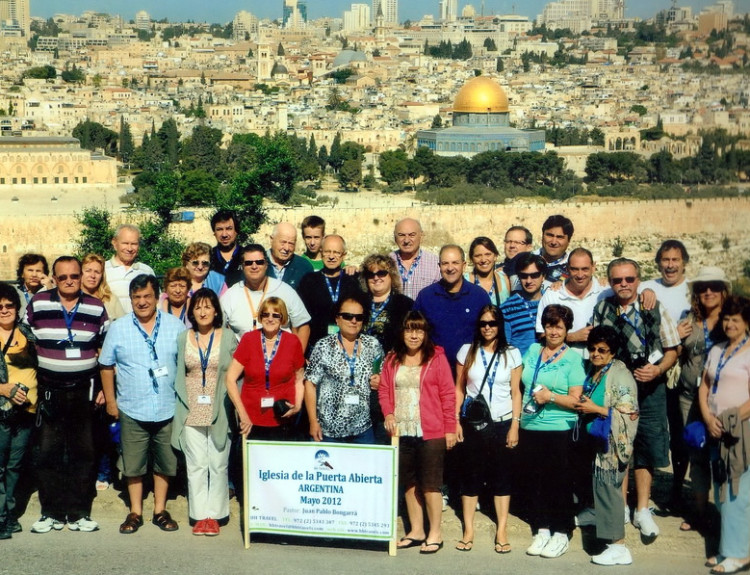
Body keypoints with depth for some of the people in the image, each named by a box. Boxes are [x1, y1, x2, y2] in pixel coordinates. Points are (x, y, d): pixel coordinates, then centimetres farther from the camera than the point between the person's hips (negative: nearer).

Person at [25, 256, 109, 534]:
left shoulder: (96, 308, 5)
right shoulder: (37, 305, 1)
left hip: (83, 391, 1)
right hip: (49, 391, -1)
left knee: (83, 453, 5)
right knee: (48, 453, 2)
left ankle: (79, 514, 13)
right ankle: (52, 513, 12)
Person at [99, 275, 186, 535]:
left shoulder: (176, 326, 0)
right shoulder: (118, 328, 0)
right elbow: (106, 365, 7)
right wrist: (110, 400, 4)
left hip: (168, 410, 0)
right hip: (132, 411, 0)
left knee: (164, 464, 10)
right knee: (133, 465, 7)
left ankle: (160, 510, 24)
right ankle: (135, 512, 21)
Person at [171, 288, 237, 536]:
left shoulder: (228, 339, 2)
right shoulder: (182, 339, 7)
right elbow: (176, 375, 12)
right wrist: (181, 406, 4)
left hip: (219, 412, -1)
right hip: (191, 412, 1)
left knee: (218, 464, 3)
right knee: (196, 464, 3)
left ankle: (214, 514, 12)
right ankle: (199, 515, 11)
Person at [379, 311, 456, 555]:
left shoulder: (436, 358, -3)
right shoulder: (392, 360, 10)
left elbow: (448, 395, -4)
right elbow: (384, 390, 13)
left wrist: (450, 428, -7)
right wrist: (388, 413, -5)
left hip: (430, 433, -4)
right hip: (401, 432, 5)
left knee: (430, 483, -1)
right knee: (409, 483, 12)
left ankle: (435, 534, 9)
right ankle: (416, 531, 23)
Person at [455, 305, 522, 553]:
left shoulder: (512, 354, 2)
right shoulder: (467, 351, 4)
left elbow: (516, 392, 2)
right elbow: (459, 389, 6)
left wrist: (515, 424, -4)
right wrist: (455, 421, -1)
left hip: (502, 423, 0)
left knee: (502, 475, 3)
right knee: (471, 474, 3)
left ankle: (502, 531, 9)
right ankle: (468, 530, 10)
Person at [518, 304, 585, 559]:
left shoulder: (573, 359, -2)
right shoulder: (532, 351, 11)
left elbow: (576, 401, -7)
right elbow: (521, 384, 17)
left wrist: (551, 397, -21)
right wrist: (516, 416, 7)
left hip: (558, 430, -4)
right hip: (529, 428, 4)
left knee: (558, 482, 1)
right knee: (532, 480, 8)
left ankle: (561, 533, 14)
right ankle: (541, 530, 21)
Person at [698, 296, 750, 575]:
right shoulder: (716, 351, 16)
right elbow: (704, 387, 13)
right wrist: (708, 418, -1)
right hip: (717, 430, 7)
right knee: (722, 491, 9)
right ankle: (726, 549, 15)